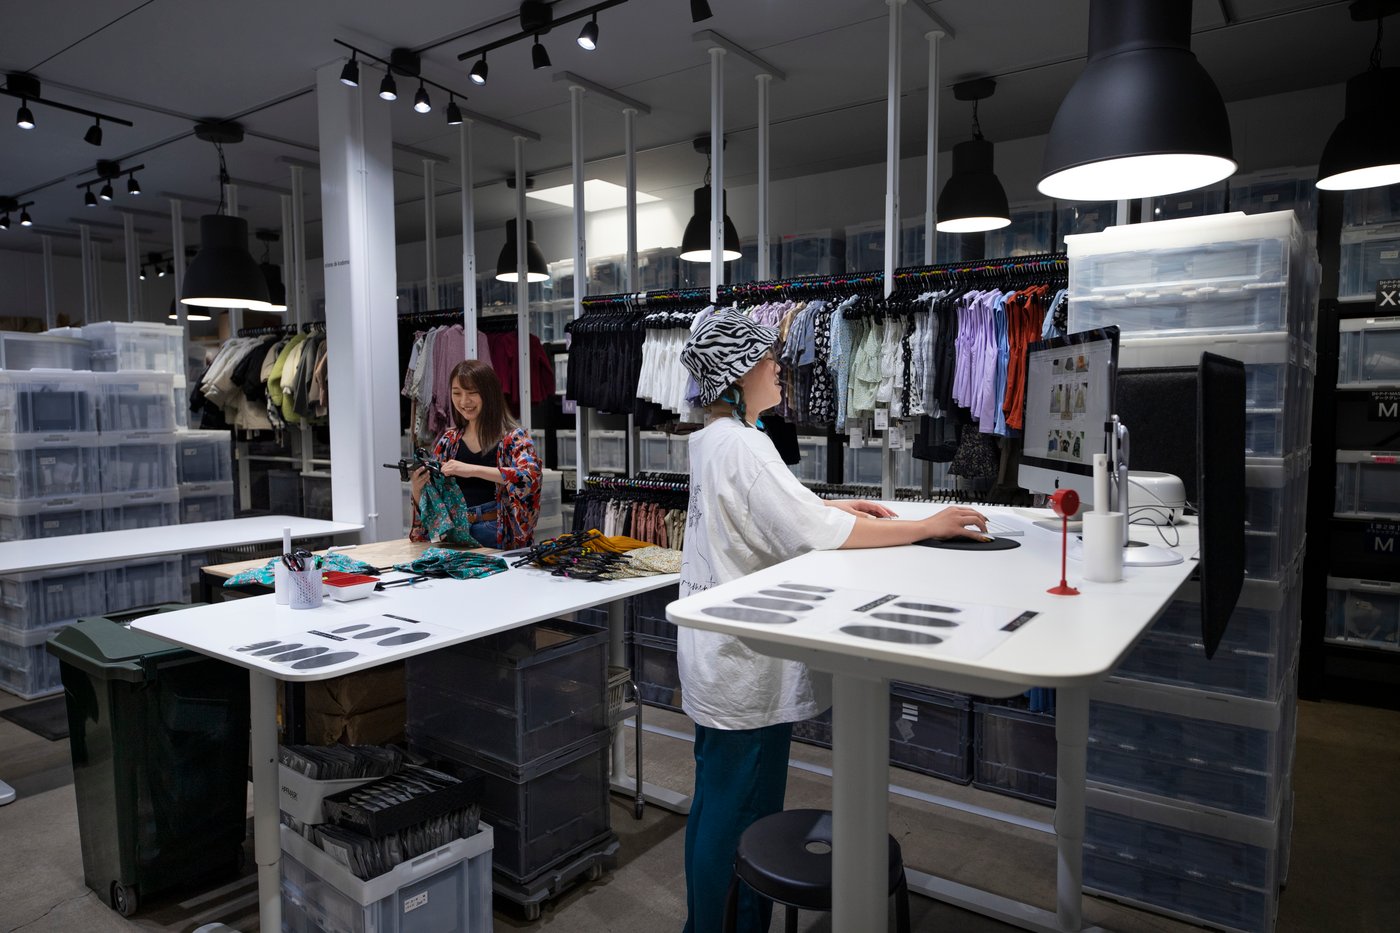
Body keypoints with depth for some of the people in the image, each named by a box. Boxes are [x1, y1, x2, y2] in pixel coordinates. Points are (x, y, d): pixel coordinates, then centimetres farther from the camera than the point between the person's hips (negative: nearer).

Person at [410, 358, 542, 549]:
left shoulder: (514, 438, 0)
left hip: (498, 538, -4)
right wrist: (417, 487, -6)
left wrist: (472, 469, -26)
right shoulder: (448, 441, 13)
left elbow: (530, 478, -20)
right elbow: (427, 504, 16)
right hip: (454, 535, 4)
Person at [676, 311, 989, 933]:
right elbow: (812, 533, -26)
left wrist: (836, 508, 10)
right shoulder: (741, 445, -21)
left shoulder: (710, 439, 10)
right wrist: (928, 526, -21)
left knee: (715, 805, 21)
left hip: (714, 658, 10)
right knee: (740, 816, 4)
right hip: (744, 665, -10)